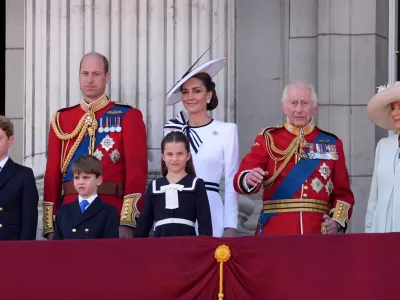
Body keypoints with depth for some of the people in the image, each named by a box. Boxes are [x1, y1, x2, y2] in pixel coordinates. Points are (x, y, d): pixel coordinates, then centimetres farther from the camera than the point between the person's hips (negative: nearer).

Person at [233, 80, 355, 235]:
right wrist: (249, 179, -30)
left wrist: (338, 221, -7)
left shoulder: (331, 143, 10)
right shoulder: (268, 139, 5)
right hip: (275, 232, -1)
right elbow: (241, 179, -7)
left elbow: (343, 192, 11)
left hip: (318, 232, 1)